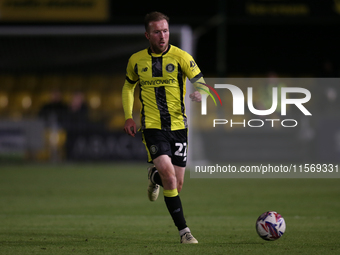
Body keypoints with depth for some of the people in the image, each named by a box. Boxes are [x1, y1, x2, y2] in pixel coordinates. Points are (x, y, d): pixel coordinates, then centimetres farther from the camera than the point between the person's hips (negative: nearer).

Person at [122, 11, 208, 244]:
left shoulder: (180, 57, -4)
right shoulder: (136, 60, 3)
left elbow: (201, 83, -6)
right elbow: (128, 86, 20)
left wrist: (200, 94, -31)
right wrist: (128, 116, 7)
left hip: (178, 126, 1)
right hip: (152, 126, -1)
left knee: (177, 185, 6)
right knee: (169, 175, -21)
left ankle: (155, 176, 43)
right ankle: (184, 231, -12)